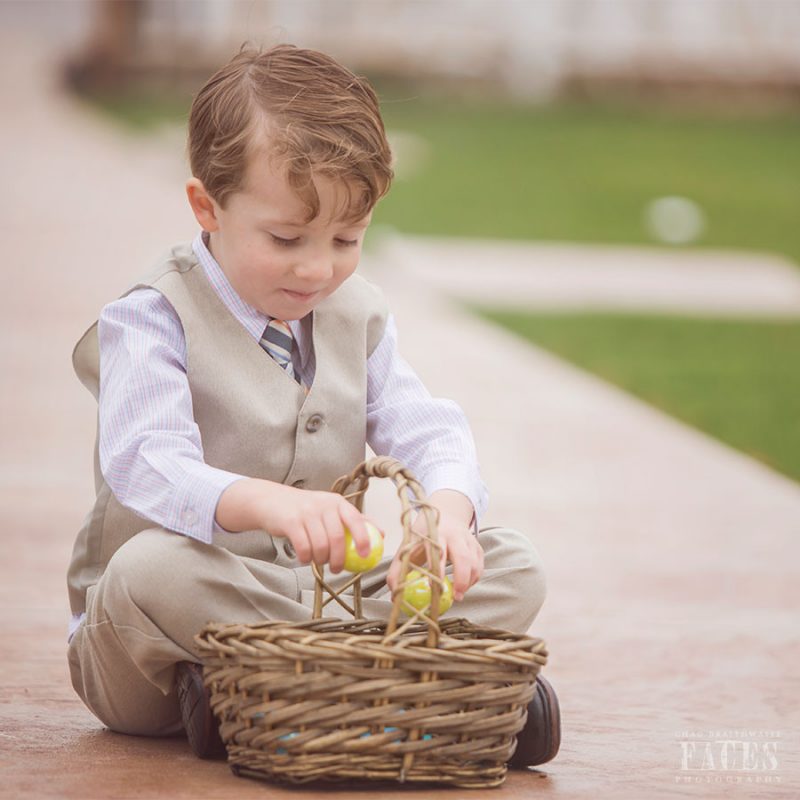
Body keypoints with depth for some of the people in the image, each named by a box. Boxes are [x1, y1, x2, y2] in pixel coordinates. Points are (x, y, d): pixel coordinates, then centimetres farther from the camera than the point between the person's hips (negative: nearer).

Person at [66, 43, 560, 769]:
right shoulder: (152, 322, -10)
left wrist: (447, 508, -28)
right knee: (150, 568, -40)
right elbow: (147, 465, -28)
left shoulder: (358, 315, 11)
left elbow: (426, 431, -2)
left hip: (326, 590, 6)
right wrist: (264, 503, -50)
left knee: (517, 569, -9)